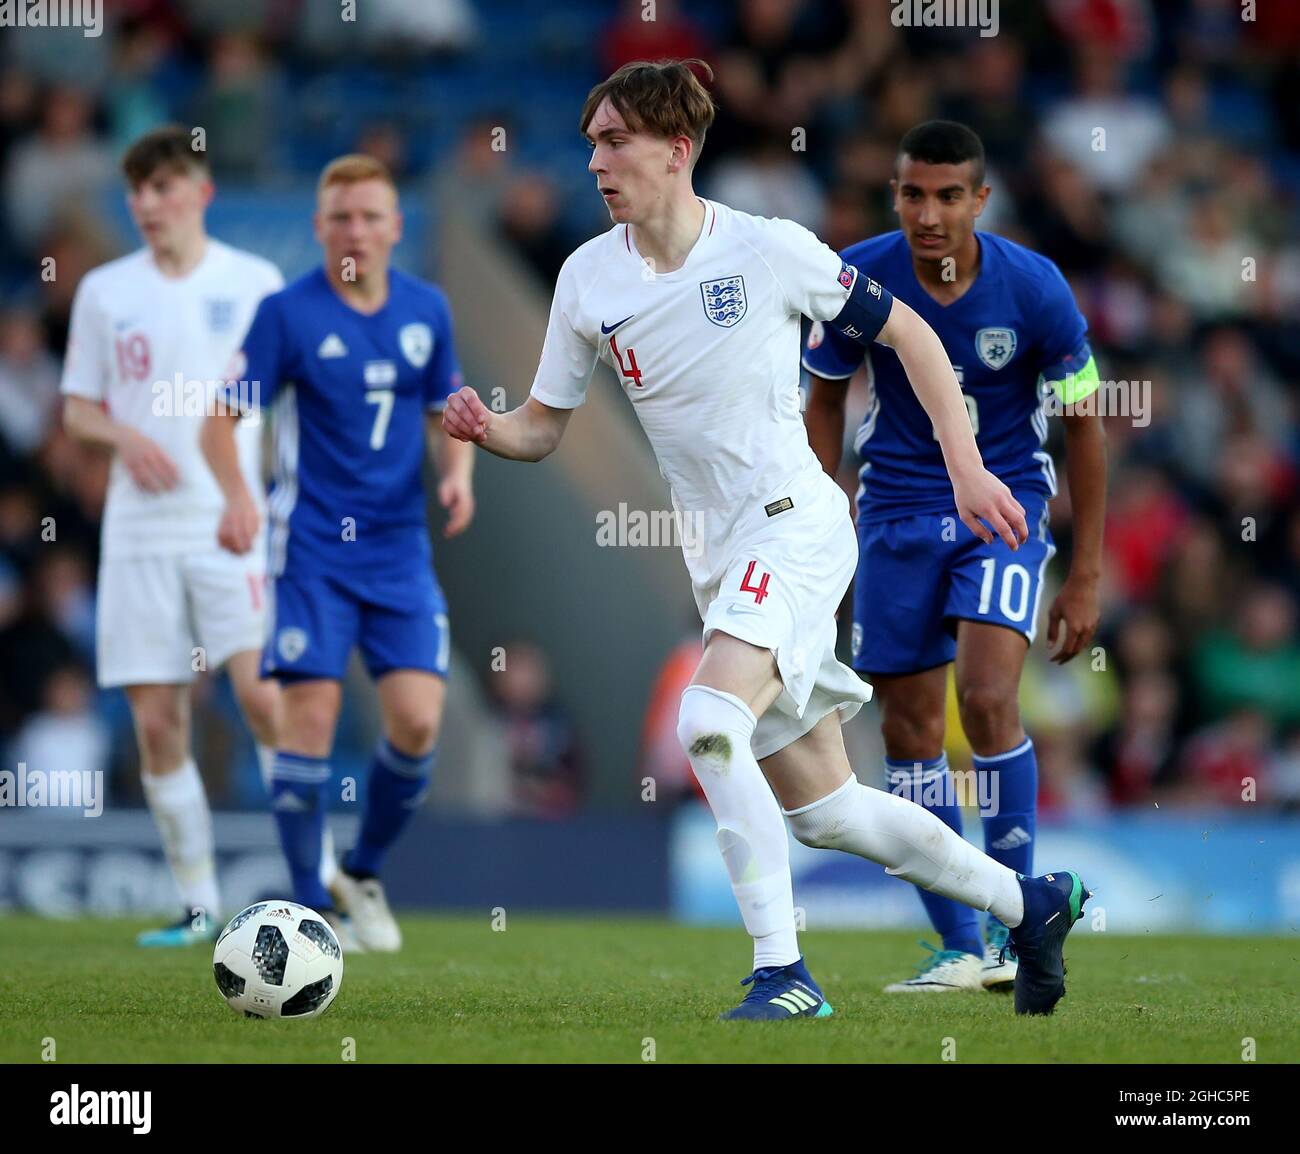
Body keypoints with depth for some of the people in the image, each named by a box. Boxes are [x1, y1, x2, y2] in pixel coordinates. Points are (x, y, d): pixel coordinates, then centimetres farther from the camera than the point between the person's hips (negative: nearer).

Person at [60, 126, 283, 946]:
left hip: (234, 522, -3)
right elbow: (77, 408, 13)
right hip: (140, 531, 3)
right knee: (157, 722, 1)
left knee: (262, 693, -18)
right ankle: (199, 902, 11)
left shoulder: (255, 283, 3)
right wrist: (122, 435, -8)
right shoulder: (105, 291, 9)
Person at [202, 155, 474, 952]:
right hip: (312, 549, -3)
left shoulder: (427, 310, 6)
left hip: (400, 550, 3)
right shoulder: (289, 313, -7)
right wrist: (237, 493, -24)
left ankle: (365, 873, 16)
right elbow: (223, 414, -6)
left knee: (419, 718, -8)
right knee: (312, 716, -10)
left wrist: (458, 472, -1)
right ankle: (312, 905, 3)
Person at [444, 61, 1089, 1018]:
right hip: (720, 555, 6)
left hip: (797, 520, -6)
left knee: (708, 722, -29)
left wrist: (966, 466, -4)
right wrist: (485, 427, -14)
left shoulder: (769, 250, -11)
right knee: (820, 807, 10)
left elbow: (907, 332, 0)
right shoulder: (590, 278, 2)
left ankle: (784, 973, -23)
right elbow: (544, 427, 9)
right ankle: (1031, 904, 28)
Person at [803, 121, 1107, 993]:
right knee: (910, 731, 0)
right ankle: (960, 950, 9)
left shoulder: (1034, 287, -14)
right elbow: (825, 400, 6)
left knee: (986, 698, -21)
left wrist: (1086, 575, -3)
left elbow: (1083, 424, -3)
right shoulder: (857, 278, -11)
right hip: (898, 512, 2)